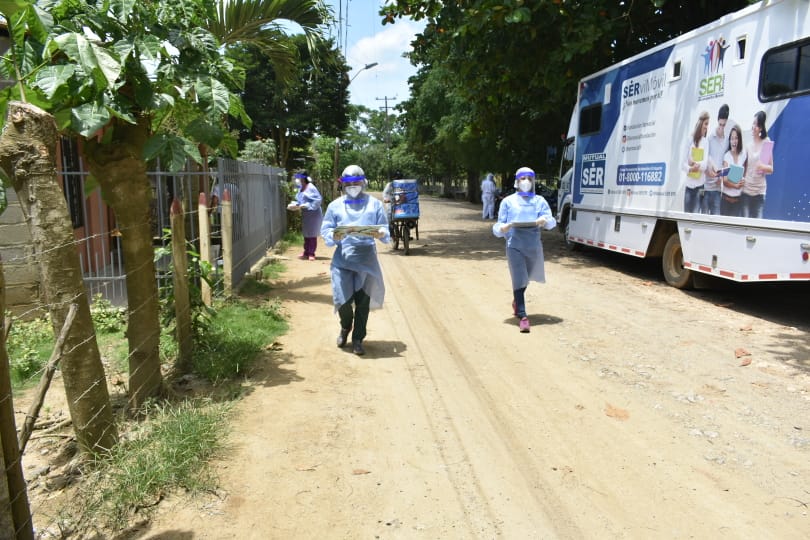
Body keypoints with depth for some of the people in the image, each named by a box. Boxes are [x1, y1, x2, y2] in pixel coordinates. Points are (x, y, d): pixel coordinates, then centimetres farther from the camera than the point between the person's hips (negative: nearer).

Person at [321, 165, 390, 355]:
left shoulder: (374, 204, 8)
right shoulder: (335, 205, 9)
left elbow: (386, 230, 6)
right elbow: (325, 230, 5)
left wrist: (381, 234, -17)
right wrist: (334, 236, -17)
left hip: (367, 259, 0)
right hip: (342, 259, 0)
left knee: (363, 301, 4)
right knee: (343, 299, -6)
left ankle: (358, 340, 20)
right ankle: (345, 327, 28)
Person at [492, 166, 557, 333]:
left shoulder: (540, 201, 10)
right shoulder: (508, 201, 7)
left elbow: (552, 221, -2)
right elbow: (499, 226, 4)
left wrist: (545, 221, -25)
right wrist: (502, 228, -21)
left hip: (533, 245, 3)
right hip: (514, 245, -3)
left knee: (525, 278, 19)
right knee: (519, 279, -11)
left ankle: (517, 301, 47)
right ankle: (522, 317, -10)